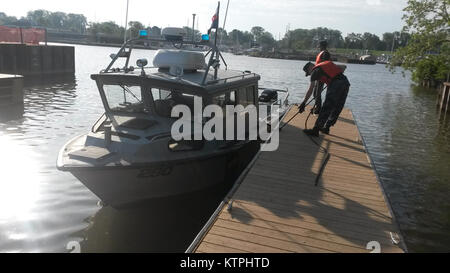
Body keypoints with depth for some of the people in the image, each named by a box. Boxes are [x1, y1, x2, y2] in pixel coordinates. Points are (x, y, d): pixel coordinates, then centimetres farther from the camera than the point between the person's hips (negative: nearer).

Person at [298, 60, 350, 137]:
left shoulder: (315, 71, 5)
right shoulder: (327, 64, 27)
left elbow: (310, 89, 0)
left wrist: (304, 103, 1)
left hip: (335, 85, -8)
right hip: (346, 83, 8)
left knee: (326, 108, -5)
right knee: (336, 109, 14)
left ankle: (315, 130, -4)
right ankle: (326, 128, 24)